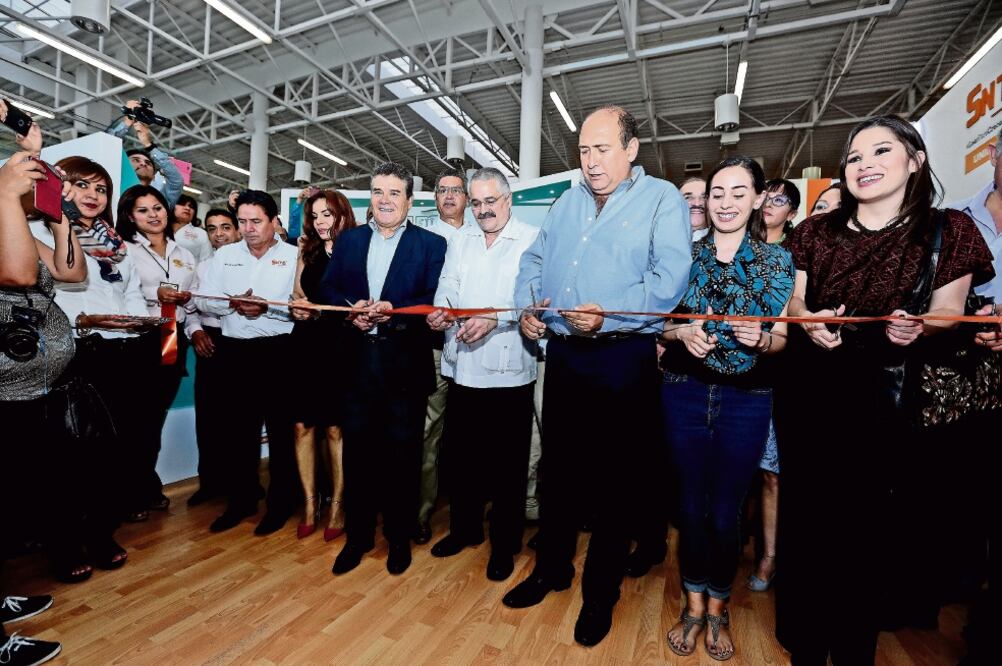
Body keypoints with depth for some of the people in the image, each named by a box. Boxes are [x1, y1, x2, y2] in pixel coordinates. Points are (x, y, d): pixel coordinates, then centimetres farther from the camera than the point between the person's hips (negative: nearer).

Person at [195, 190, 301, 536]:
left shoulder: (294, 256, -2)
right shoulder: (224, 254, 11)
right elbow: (203, 300, 6)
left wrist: (267, 307, -22)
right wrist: (232, 303, -12)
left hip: (278, 351, -4)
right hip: (234, 351, 4)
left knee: (281, 428, 5)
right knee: (239, 428, 14)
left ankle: (281, 503, 20)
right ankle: (241, 500, 30)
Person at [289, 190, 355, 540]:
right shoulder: (308, 251, 15)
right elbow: (297, 295, 18)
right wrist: (298, 310, -2)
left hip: (339, 345, -5)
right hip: (305, 343, 5)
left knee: (335, 428, 3)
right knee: (303, 426, 6)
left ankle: (337, 504, 19)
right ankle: (310, 503, 22)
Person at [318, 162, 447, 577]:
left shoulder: (431, 244, 1)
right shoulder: (348, 240, 13)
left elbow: (436, 301, -7)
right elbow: (328, 288, 8)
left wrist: (395, 309, -21)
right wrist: (350, 308, -11)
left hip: (405, 363, -3)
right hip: (357, 360, 3)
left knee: (402, 453, 8)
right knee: (357, 449, 12)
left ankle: (399, 536, 28)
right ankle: (358, 534, 31)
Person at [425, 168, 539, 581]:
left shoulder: (532, 240, -2)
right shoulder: (460, 240, 15)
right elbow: (449, 286, 8)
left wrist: (495, 319, -25)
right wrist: (441, 310, -13)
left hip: (508, 369, -5)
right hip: (462, 367, 5)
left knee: (508, 462, 7)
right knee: (462, 454, 17)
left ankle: (504, 544, 27)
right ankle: (465, 528, 38)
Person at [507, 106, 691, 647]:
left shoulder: (662, 199, -2)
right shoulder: (567, 202, 16)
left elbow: (668, 278, -15)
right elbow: (535, 260, 14)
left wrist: (609, 315, -27)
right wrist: (528, 305, -4)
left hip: (622, 358, -5)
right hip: (562, 353, 6)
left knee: (615, 480, 8)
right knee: (559, 468, 17)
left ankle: (601, 593, 30)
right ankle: (551, 568, 38)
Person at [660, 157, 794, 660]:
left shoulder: (778, 261, 1)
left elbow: (783, 338, 3)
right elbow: (661, 322, 5)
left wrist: (761, 338, -19)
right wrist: (683, 332, -16)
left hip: (745, 399, 0)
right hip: (685, 393, 1)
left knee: (725, 510, 11)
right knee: (691, 503, 12)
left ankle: (718, 607, 36)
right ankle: (693, 603, 34)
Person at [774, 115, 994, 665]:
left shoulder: (949, 231, 2)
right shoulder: (816, 232, 6)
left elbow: (947, 316, 3)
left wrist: (918, 329, -19)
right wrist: (809, 321, -12)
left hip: (885, 400, -1)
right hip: (807, 392, 2)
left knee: (870, 521, 7)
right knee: (805, 515, 9)